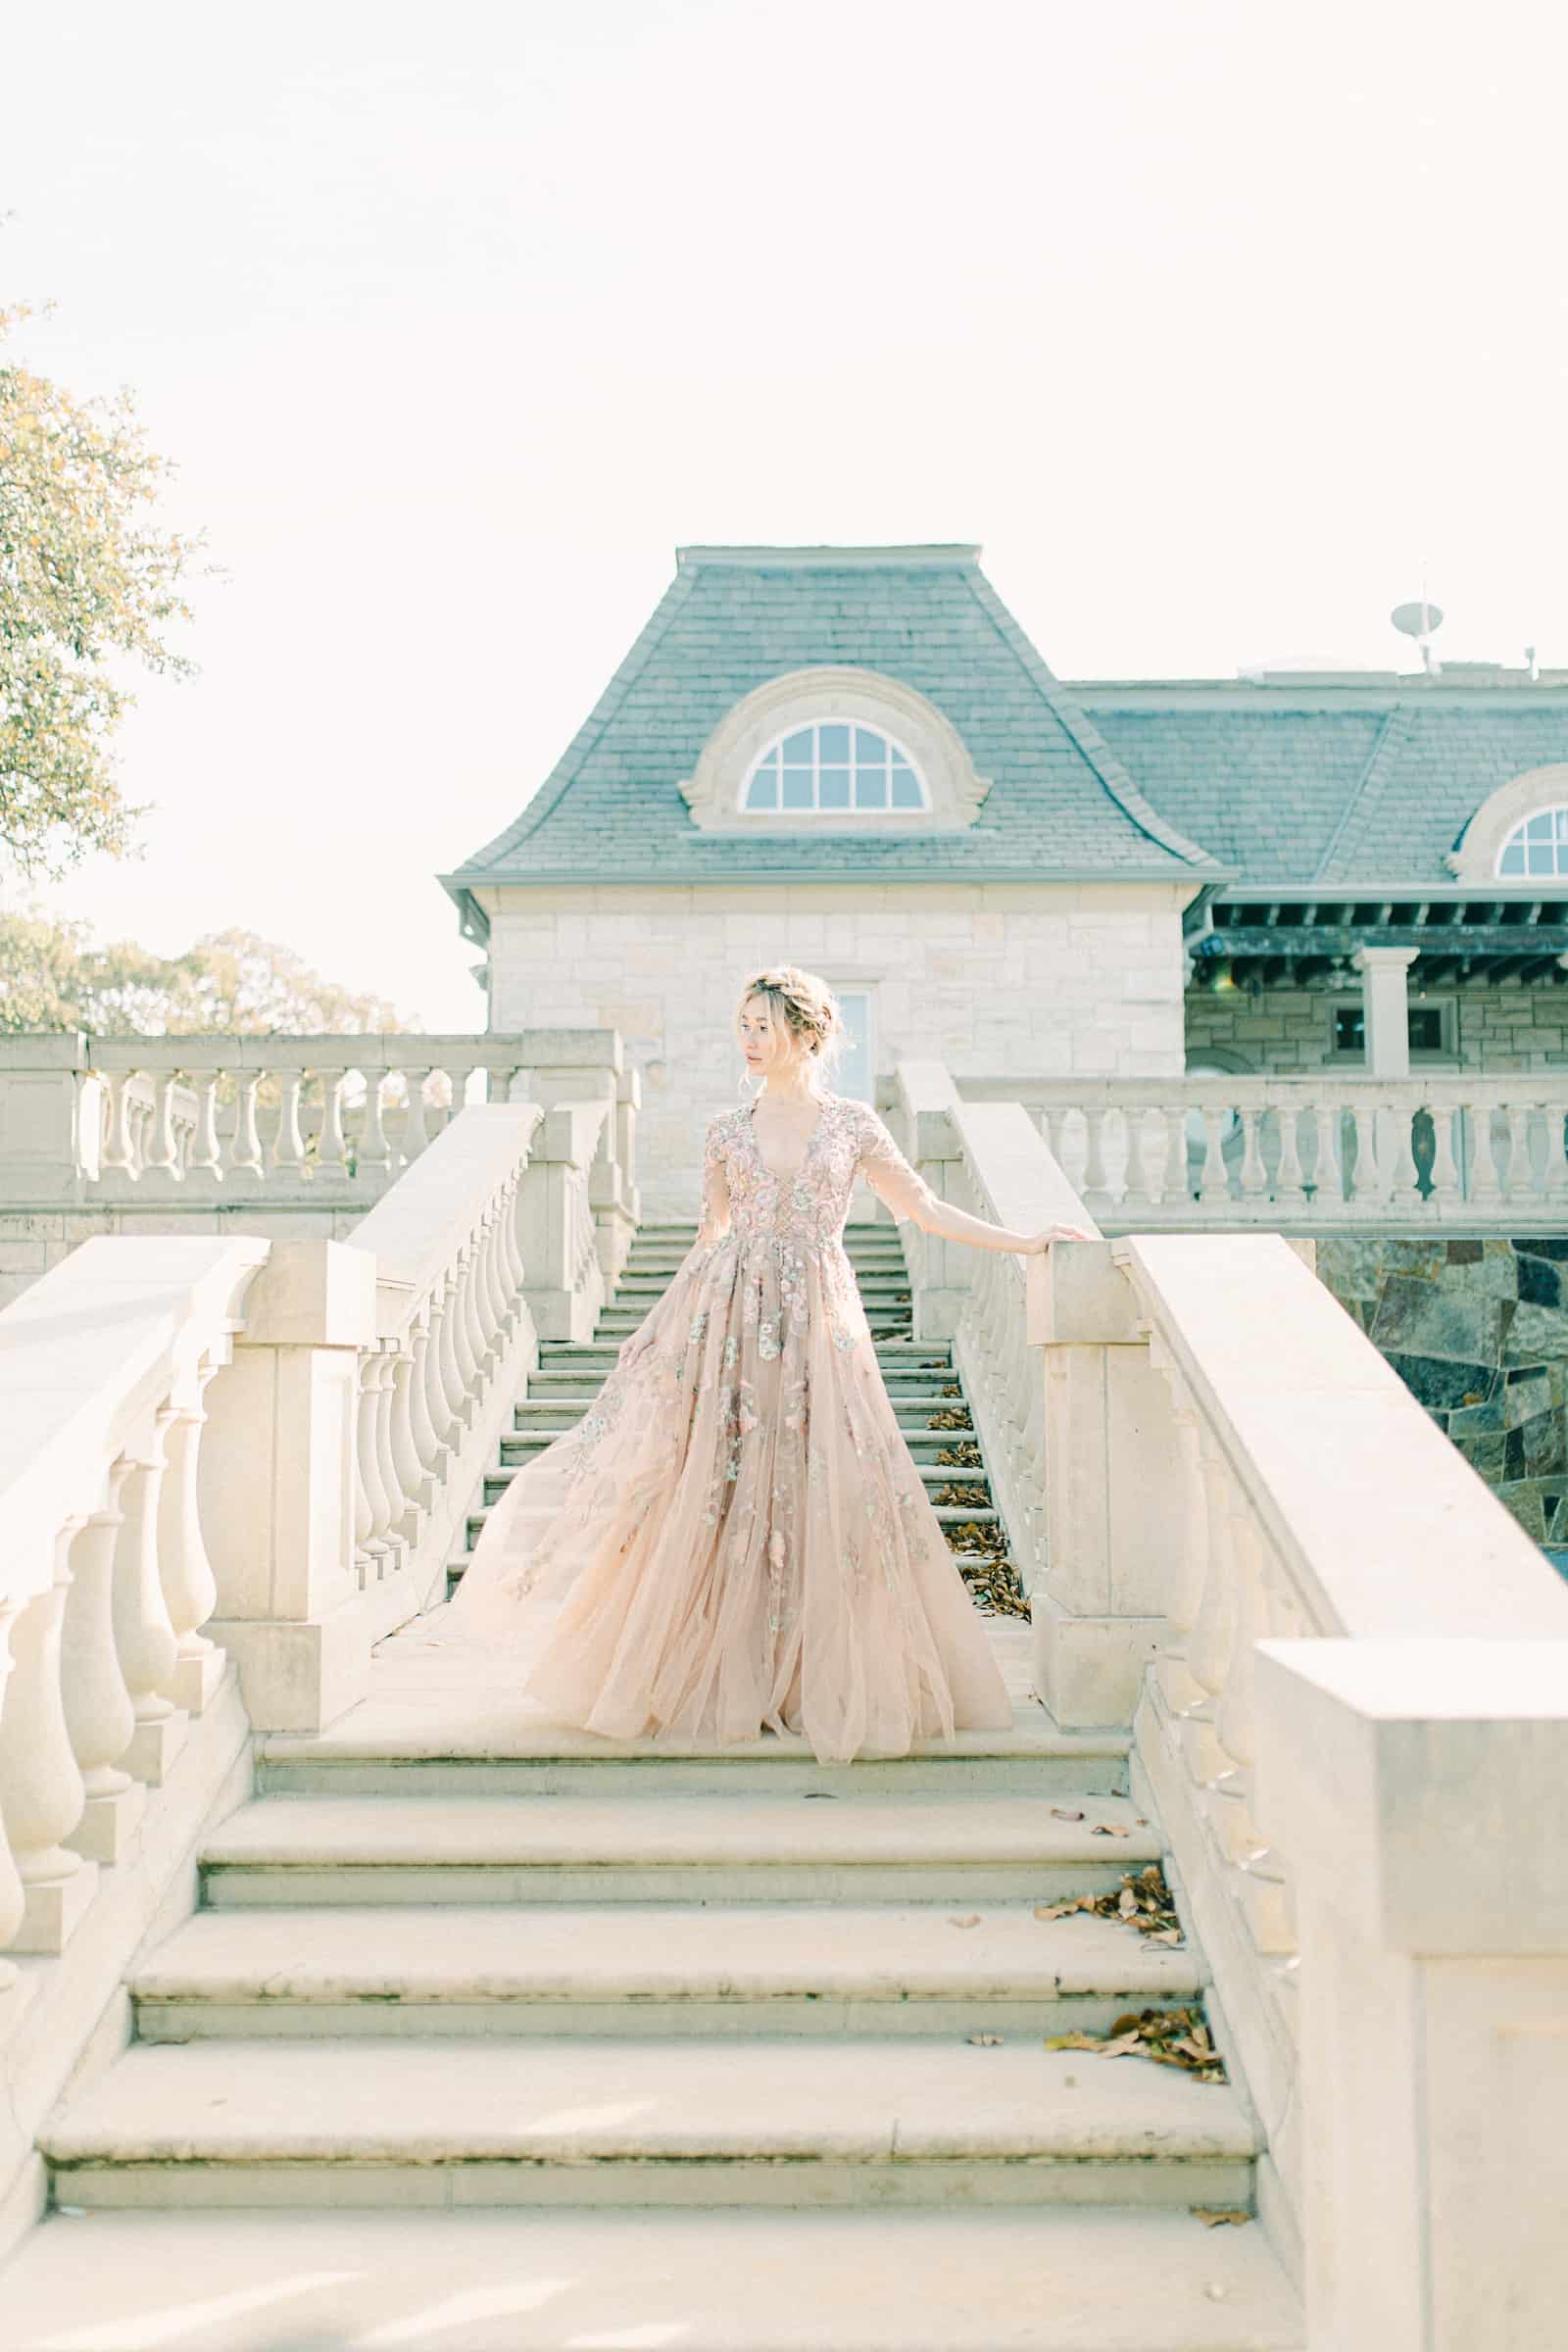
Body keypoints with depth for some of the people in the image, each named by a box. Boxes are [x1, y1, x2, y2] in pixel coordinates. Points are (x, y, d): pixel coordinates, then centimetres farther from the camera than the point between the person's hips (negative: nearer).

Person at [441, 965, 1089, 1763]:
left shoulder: (853, 1125, 5)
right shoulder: (727, 1131, 7)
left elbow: (927, 1211, 7)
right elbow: (709, 1238, 11)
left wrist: (1027, 1241, 1)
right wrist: (665, 1326, 8)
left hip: (817, 1322, 0)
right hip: (729, 1315, 1)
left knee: (823, 1488, -2)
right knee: (711, 1488, 0)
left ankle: (824, 1681, 11)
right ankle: (709, 1677, 14)